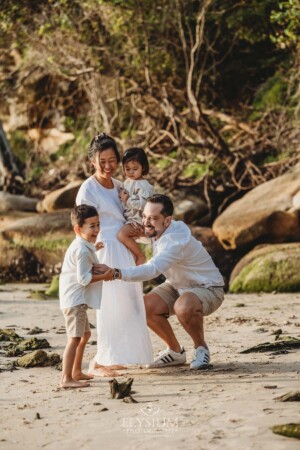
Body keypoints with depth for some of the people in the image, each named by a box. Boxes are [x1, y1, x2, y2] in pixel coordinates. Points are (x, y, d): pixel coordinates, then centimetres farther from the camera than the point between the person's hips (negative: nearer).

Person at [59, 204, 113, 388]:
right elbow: (84, 278, -23)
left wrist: (93, 248, 31)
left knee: (85, 334, 24)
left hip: (78, 299, 11)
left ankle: (76, 372, 35)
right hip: (75, 300, -11)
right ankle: (66, 378, -19)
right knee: (75, 338, -15)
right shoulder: (82, 251, -19)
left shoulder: (81, 246, 14)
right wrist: (104, 276, -19)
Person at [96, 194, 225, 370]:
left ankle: (201, 349, -10)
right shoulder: (158, 229, -6)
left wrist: (115, 273, -57)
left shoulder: (177, 241, -34)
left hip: (208, 288, -9)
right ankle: (175, 351, 6)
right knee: (147, 306, -15)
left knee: (183, 307, -40)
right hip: (178, 286, 9)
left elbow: (151, 270, -47)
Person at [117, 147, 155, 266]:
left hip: (138, 219, -10)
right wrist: (122, 195, 0)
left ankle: (140, 256, -13)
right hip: (128, 218, 10)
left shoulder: (143, 185, -16)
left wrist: (127, 200, -19)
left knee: (122, 234, -27)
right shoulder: (127, 182, 10)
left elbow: (143, 204, -25)